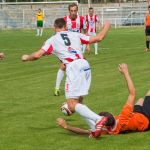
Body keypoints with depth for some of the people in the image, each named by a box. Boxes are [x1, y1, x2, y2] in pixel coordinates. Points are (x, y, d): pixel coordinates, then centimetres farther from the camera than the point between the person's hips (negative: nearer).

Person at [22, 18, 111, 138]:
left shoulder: (52, 40, 12)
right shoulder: (75, 35, 22)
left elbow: (37, 55, 3)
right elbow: (98, 38, 22)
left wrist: (27, 57, 25)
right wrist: (106, 27, 41)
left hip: (73, 67, -6)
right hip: (85, 65, 6)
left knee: (72, 104, -7)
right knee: (78, 102, 17)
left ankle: (98, 119, -28)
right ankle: (96, 127, 3)